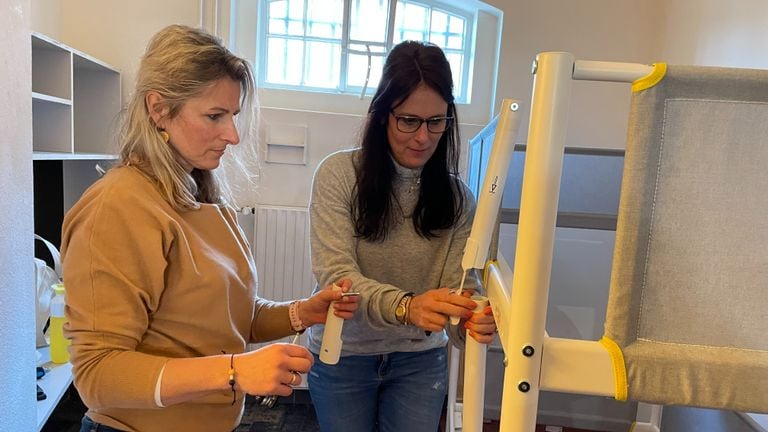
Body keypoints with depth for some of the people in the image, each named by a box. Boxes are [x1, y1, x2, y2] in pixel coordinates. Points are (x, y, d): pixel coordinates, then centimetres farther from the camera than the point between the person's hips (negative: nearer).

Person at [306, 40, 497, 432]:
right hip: (343, 357, -1)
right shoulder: (339, 174, -16)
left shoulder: (457, 197, -7)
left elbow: (457, 284, -12)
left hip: (419, 361, 2)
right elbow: (335, 275, -23)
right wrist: (406, 307, -41)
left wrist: (473, 321, -36)